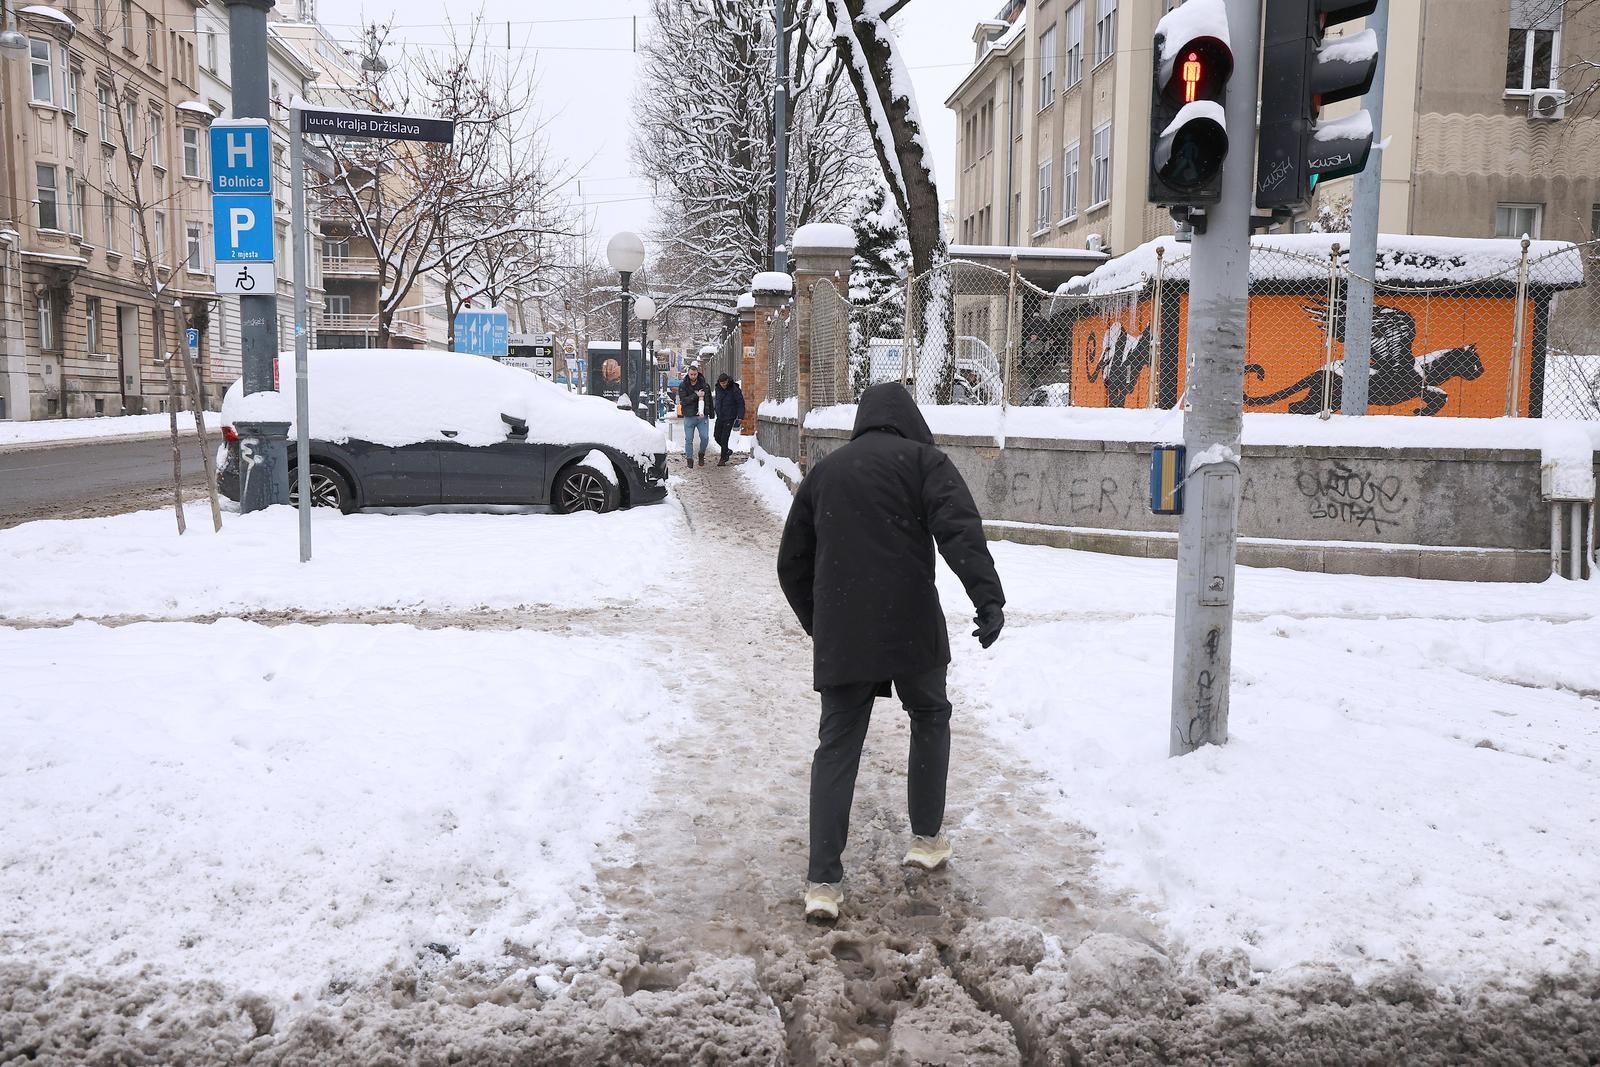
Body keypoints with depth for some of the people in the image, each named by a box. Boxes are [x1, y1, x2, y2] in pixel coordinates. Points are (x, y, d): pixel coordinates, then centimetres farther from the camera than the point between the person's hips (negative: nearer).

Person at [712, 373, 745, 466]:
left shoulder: (734, 390, -15)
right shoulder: (718, 388, 2)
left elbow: (741, 403, -12)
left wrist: (740, 417, -19)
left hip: (729, 418, -6)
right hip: (720, 417, 6)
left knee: (724, 438, -8)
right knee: (717, 437, 7)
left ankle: (723, 459, 3)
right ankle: (728, 451, 29)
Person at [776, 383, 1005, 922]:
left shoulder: (823, 471, 18)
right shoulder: (923, 459, 5)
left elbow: (792, 562, 22)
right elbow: (959, 529, -14)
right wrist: (988, 598, -20)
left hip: (838, 635, 3)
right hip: (909, 624, -3)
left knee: (837, 745, 8)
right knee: (929, 717, 22)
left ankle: (823, 882, 2)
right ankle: (927, 838, 28)